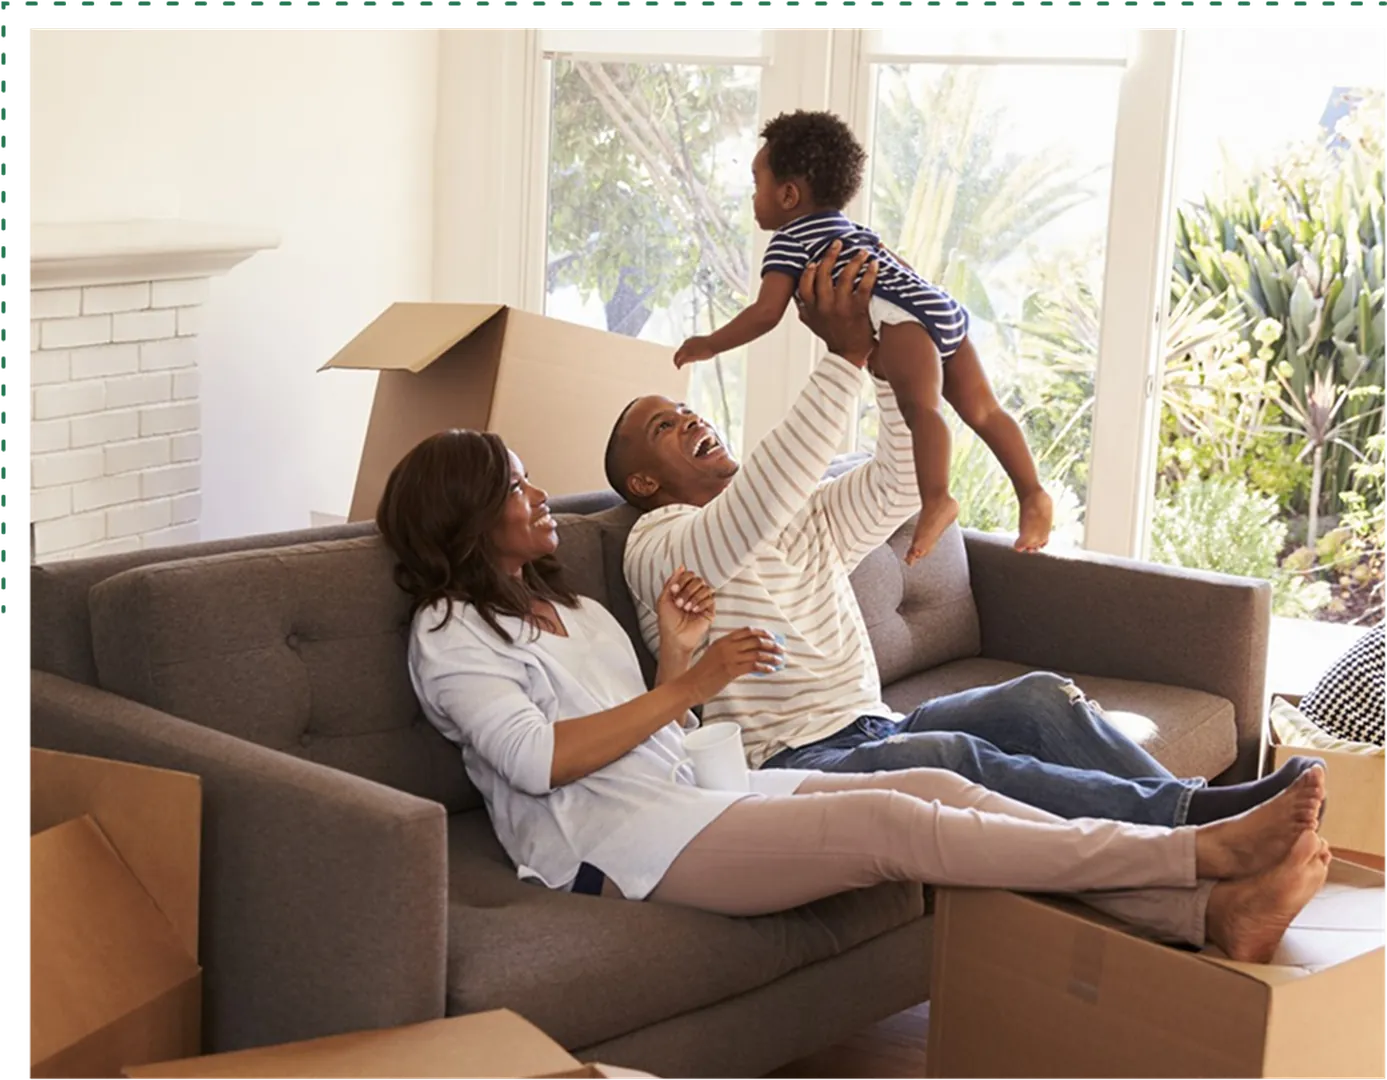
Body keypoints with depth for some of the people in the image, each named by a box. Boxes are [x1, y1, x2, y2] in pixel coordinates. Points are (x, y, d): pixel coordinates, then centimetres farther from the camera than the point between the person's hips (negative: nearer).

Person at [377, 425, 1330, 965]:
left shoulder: (573, 610, 26)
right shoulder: (450, 632, 0)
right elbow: (539, 758, -15)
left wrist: (676, 653, 4)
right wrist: (688, 684, -12)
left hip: (688, 795, 8)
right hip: (615, 842, -8)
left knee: (938, 789, -14)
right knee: (891, 824, -24)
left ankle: (1214, 913, -25)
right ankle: (1204, 852, -28)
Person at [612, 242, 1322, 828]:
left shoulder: (806, 519, 25)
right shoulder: (658, 545, -1)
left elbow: (900, 481, 13)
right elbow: (758, 505, -21)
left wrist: (889, 352, 2)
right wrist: (844, 357, -24)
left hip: (872, 731, 8)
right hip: (790, 764, -8)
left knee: (1040, 697, -17)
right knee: (950, 758, -34)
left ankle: (1198, 812, -30)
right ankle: (1189, 818, -41)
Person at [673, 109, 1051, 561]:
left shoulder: (790, 240, 8)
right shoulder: (850, 227, 34)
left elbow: (766, 313, -2)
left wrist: (710, 344, 9)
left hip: (906, 318, -9)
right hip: (945, 310, 9)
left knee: (920, 405, -28)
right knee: (982, 409, 9)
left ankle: (936, 500, -46)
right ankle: (1032, 496, 4)